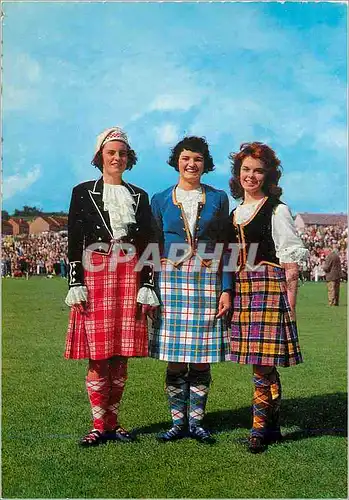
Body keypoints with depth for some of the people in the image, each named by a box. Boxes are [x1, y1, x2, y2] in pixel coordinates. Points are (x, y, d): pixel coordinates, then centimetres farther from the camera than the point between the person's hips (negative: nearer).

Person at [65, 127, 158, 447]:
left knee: (121, 357, 4)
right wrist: (76, 284, -6)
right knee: (98, 357, -4)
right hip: (95, 274, -2)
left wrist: (147, 287, 3)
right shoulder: (83, 192, 8)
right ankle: (100, 426, 7)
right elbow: (74, 242, 2)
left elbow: (147, 246, 11)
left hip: (130, 277, 2)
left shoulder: (139, 197, 15)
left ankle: (113, 422, 16)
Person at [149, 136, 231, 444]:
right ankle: (178, 421, 13)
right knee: (174, 359, 1)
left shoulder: (218, 198, 8)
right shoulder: (161, 200, 9)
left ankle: (196, 421, 13)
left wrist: (226, 289, -2)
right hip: (171, 280, 0)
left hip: (207, 281, 0)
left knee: (202, 357, 1)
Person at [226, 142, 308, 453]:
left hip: (269, 288, -5)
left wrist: (290, 304, -8)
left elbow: (290, 263, -3)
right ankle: (272, 427, 19)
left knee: (262, 363, -8)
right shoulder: (235, 213, 17)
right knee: (264, 365, 9)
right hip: (241, 290, 6)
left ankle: (260, 428, 4)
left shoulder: (277, 211, 0)